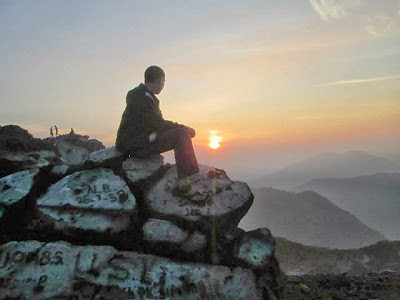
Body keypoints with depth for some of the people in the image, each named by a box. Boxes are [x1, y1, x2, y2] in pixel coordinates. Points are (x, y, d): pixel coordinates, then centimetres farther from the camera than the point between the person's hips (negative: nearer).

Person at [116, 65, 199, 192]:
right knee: (182, 134, -18)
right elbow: (158, 124, -19)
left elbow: (158, 122, 17)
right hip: (137, 145, -10)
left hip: (143, 138, 10)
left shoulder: (148, 96, 15)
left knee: (184, 133, 13)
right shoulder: (142, 98, -17)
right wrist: (182, 127, -9)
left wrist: (183, 128, 5)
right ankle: (183, 179, -18)